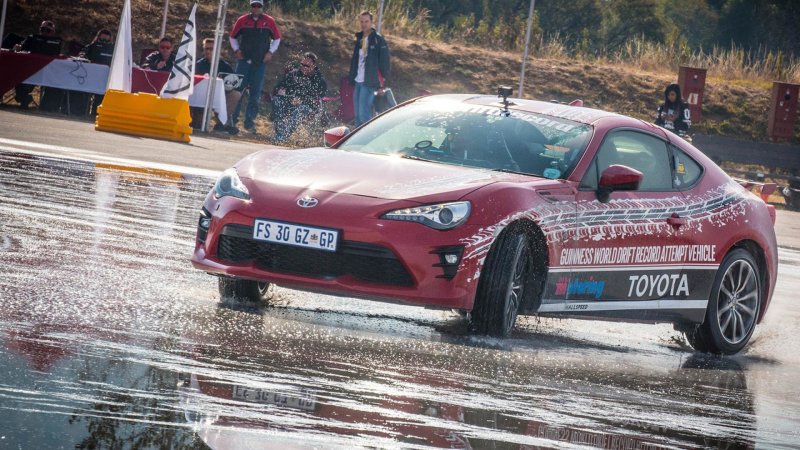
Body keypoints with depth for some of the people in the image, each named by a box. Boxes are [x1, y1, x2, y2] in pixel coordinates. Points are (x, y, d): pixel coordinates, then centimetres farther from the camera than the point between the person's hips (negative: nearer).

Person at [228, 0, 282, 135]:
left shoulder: (269, 21, 4)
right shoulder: (242, 21, 3)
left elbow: (277, 38, 15)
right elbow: (233, 37, 15)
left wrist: (270, 52, 3)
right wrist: (236, 50, 2)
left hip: (260, 62, 1)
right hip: (244, 60, -1)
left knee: (256, 93, 0)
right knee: (238, 89, -6)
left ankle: (249, 122, 5)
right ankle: (232, 120, -3)